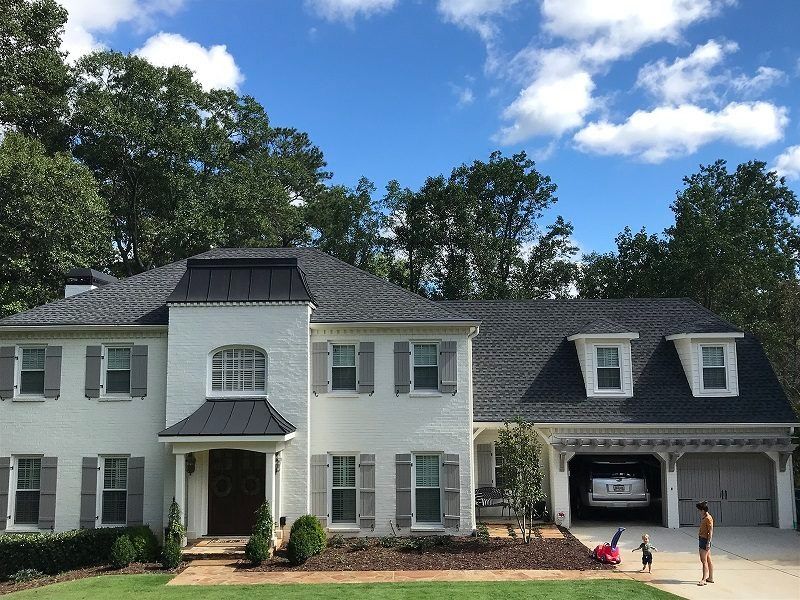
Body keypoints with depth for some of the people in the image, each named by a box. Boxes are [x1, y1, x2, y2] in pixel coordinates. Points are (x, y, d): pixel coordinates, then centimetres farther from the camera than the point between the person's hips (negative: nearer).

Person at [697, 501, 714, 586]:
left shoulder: (708, 518, -18)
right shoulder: (703, 517, 12)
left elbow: (711, 531, -20)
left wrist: (708, 543, -22)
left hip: (705, 540, -10)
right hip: (702, 539, 10)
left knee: (704, 560, -8)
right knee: (708, 560, 15)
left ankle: (704, 579, -6)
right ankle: (710, 578, 22)